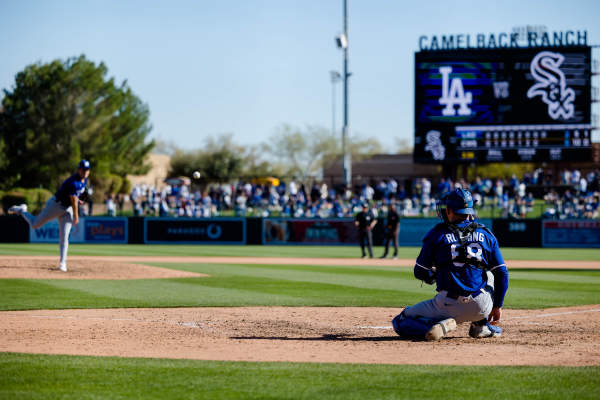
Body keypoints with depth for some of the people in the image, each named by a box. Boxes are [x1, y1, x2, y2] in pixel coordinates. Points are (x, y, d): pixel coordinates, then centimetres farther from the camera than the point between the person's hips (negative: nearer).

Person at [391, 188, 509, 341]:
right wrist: (497, 306, 17)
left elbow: (421, 273, 7)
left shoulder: (437, 234, 3)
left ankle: (439, 324, -13)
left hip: (448, 307, -3)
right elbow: (502, 274, 8)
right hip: (482, 308, 3)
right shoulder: (485, 234, 10)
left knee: (400, 322, 13)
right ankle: (480, 325, 23)